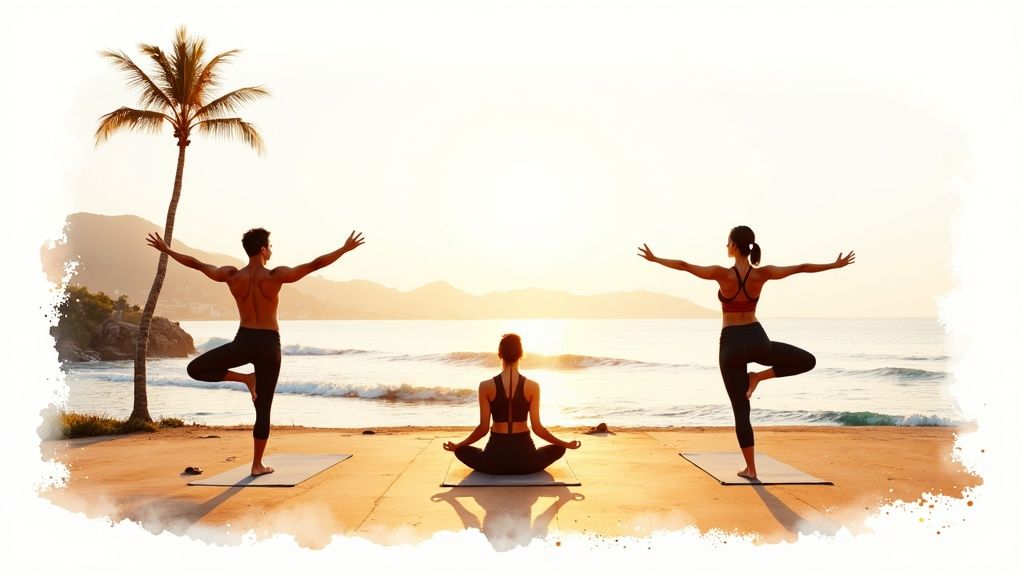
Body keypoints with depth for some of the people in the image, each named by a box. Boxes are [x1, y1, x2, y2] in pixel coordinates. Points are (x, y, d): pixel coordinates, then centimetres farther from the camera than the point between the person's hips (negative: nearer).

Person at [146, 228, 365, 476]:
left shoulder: (232, 275, -1)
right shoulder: (276, 276, -10)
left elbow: (195, 263, 11)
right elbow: (315, 264, -14)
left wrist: (166, 250, 26)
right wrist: (345, 249, -7)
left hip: (243, 341, 1)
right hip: (269, 344, -1)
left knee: (195, 369, 22)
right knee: (263, 408, 7)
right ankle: (257, 464, 12)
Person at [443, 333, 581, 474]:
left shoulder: (486, 386, -6)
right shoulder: (532, 386, -6)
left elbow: (483, 428, -4)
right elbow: (537, 428, -4)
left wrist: (456, 446, 13)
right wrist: (566, 444, 10)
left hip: (495, 458, 0)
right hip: (525, 460, 0)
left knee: (461, 450, 28)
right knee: (559, 448, 27)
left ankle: (500, 469, 17)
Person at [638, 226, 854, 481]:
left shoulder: (723, 274, -12)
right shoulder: (762, 274, -3)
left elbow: (684, 266, -7)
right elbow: (802, 267, 6)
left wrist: (654, 258, 5)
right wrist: (836, 264, 19)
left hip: (731, 343, -1)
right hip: (757, 339, 1)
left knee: (741, 410, 6)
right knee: (807, 360, 26)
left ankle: (750, 468, 7)